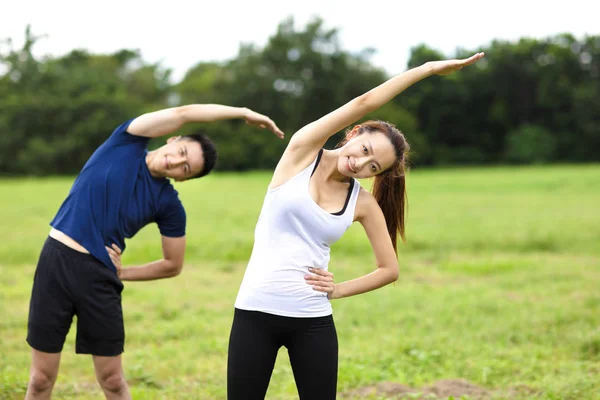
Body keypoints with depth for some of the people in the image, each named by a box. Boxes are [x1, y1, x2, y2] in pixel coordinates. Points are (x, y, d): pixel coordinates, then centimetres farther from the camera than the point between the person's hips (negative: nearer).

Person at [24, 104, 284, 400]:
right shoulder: (127, 142, -2)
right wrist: (243, 113, -12)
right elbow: (182, 114, -13)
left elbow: (173, 265, 9)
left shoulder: (169, 205, -1)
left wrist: (121, 273, 2)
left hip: (99, 275, 1)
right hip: (57, 261, -1)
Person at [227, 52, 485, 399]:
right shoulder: (303, 151, -4)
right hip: (255, 312, -2)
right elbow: (364, 103, -12)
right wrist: (428, 68, -10)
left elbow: (390, 270, 11)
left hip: (313, 321, 2)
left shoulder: (364, 204, 2)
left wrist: (337, 290, -1)